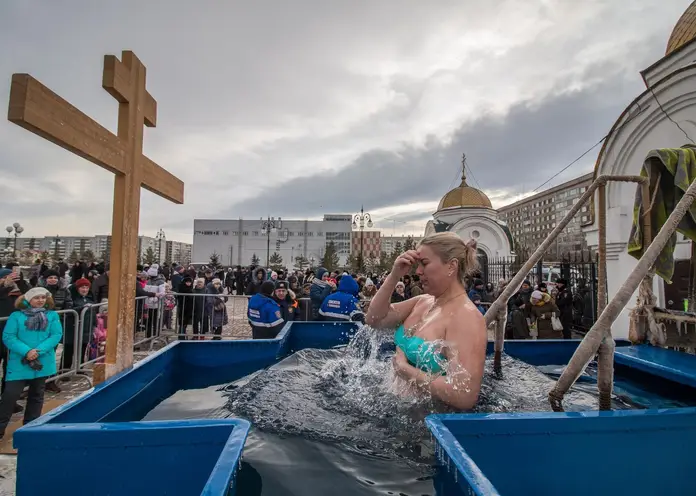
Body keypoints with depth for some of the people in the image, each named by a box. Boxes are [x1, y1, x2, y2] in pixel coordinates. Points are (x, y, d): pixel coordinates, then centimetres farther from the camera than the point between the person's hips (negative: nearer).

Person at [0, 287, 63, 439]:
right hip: (19, 363, -2)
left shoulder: (52, 315, 1)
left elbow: (56, 335, -6)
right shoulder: (16, 316, -3)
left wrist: (39, 351, -19)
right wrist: (26, 351, -20)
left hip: (42, 363, 2)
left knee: (36, 396, 14)